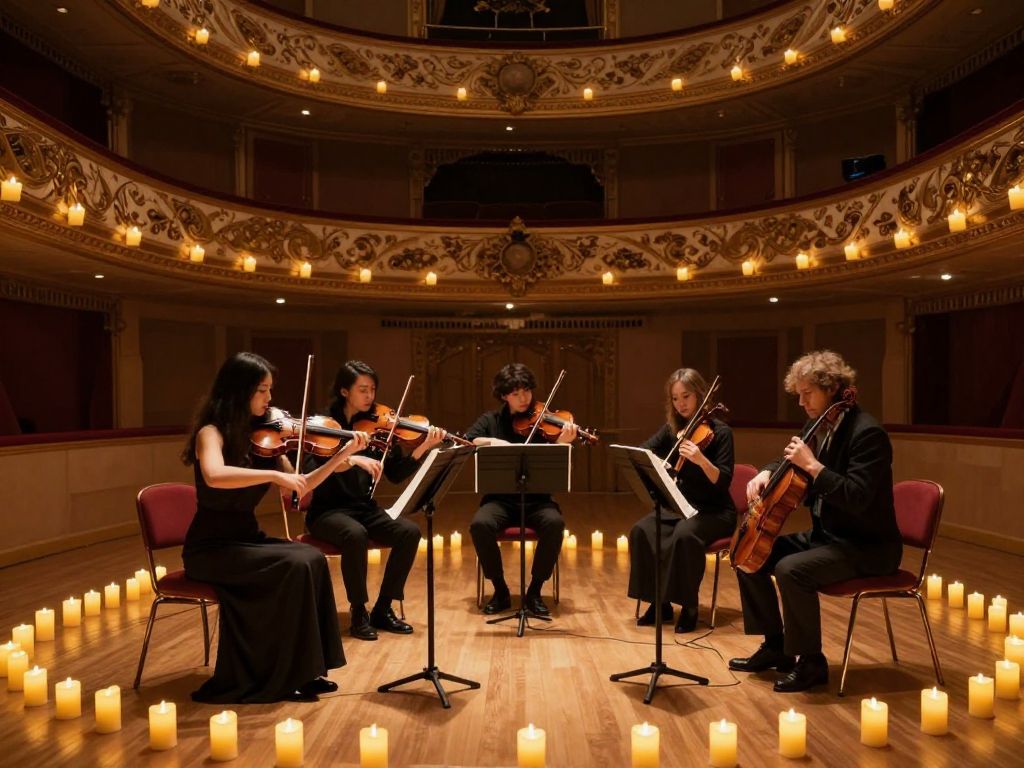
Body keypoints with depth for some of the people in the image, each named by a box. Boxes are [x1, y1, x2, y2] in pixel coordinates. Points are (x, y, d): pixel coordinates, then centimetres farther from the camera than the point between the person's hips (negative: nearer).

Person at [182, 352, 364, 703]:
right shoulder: (212, 433, -13)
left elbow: (298, 488, 7)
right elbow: (214, 476, -36)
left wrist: (342, 455, -1)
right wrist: (274, 474, -37)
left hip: (246, 539, 6)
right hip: (211, 548, -6)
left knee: (312, 559, -19)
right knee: (294, 566, -25)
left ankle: (303, 670, -12)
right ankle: (277, 676, -12)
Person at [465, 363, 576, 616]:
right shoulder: (490, 420, 8)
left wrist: (562, 443, -28)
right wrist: (491, 441, -24)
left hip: (536, 499, 0)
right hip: (500, 499, 1)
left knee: (555, 523, -32)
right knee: (480, 524, -31)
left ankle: (534, 592, -13)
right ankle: (501, 591, -10)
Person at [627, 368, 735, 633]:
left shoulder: (720, 431, -11)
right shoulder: (672, 429, 4)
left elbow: (723, 481, -20)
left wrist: (701, 460, -39)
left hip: (714, 511, -5)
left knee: (684, 535, -36)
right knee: (641, 531, -23)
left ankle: (689, 606, -17)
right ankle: (659, 602, -9)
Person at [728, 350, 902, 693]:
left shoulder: (867, 432, -20)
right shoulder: (818, 427, 7)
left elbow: (857, 498, -30)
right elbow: (788, 465, 23)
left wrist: (812, 465, -30)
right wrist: (766, 473, 1)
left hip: (866, 547, -9)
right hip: (824, 535, 9)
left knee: (791, 569, -31)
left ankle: (811, 662, -11)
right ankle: (776, 646, 15)